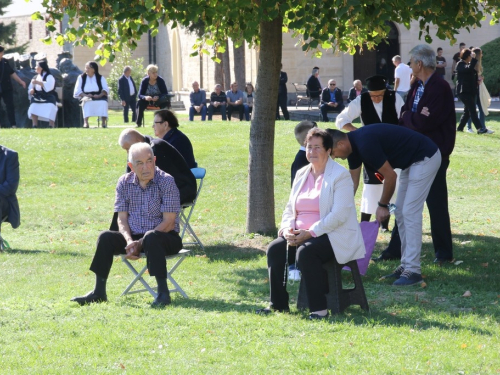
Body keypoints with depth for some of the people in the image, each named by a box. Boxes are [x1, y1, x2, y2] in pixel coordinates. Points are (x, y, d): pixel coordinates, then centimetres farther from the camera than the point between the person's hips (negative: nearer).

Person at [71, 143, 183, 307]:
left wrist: (140, 243, -21)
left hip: (166, 237, -4)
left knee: (151, 238, -37)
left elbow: (168, 222, -15)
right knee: (106, 238, -19)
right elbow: (122, 219, 2)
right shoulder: (124, 183, 3)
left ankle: (163, 292, -33)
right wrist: (129, 242, -19)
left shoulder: (166, 181, -12)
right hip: (134, 237, 5)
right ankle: (99, 292, -15)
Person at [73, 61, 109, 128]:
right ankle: (85, 122, -47)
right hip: (86, 97, 0)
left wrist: (99, 95, -17)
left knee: (103, 103, -35)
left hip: (99, 97, 0)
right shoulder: (81, 78, 12)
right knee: (87, 102, -37)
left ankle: (104, 122, -38)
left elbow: (105, 89, 3)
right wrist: (85, 95, -14)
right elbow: (77, 91, 5)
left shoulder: (100, 78, 11)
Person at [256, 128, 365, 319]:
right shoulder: (302, 174, 16)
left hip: (334, 236, -7)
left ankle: (319, 308, -28)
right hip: (302, 235, 7)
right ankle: (278, 304, -7)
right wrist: (288, 228, -4)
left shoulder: (340, 176, -7)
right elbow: (290, 208, 19)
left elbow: (339, 215, -17)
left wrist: (310, 233, -22)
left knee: (305, 251, -34)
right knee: (275, 249, -17)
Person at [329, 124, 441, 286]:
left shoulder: (365, 143, -26)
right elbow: (353, 181, 14)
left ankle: (413, 271, -11)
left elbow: (390, 176, -19)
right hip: (411, 161, 10)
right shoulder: (354, 144, 3)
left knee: (410, 212, -12)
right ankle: (406, 265, 14)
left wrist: (383, 205, -6)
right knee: (400, 212, 10)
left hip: (425, 158, -10)